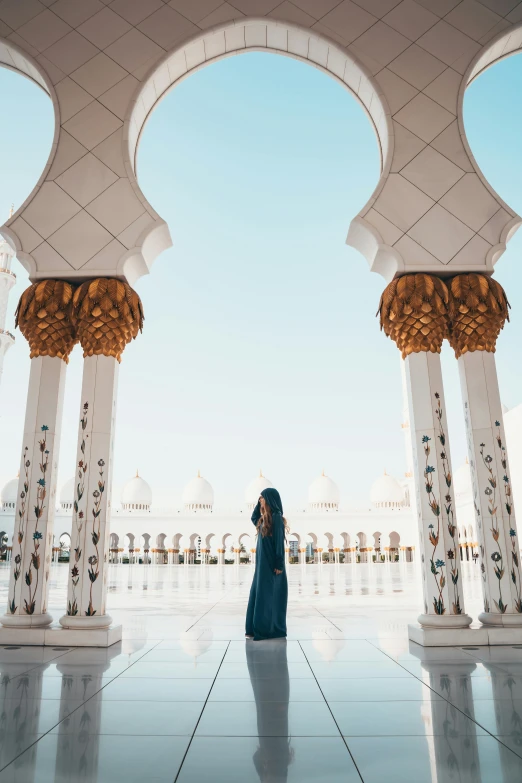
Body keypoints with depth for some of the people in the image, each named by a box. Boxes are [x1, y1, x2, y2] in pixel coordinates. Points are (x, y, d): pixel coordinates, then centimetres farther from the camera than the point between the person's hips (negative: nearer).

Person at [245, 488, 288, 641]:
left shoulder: (276, 517, -15)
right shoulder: (265, 518, 11)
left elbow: (280, 542, -17)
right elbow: (253, 519, 32)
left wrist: (279, 564, -19)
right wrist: (259, 504, 17)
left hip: (271, 564, -9)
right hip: (263, 563, 9)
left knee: (268, 597, -2)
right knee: (258, 595, 12)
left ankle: (269, 631, 7)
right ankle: (257, 629, 20)